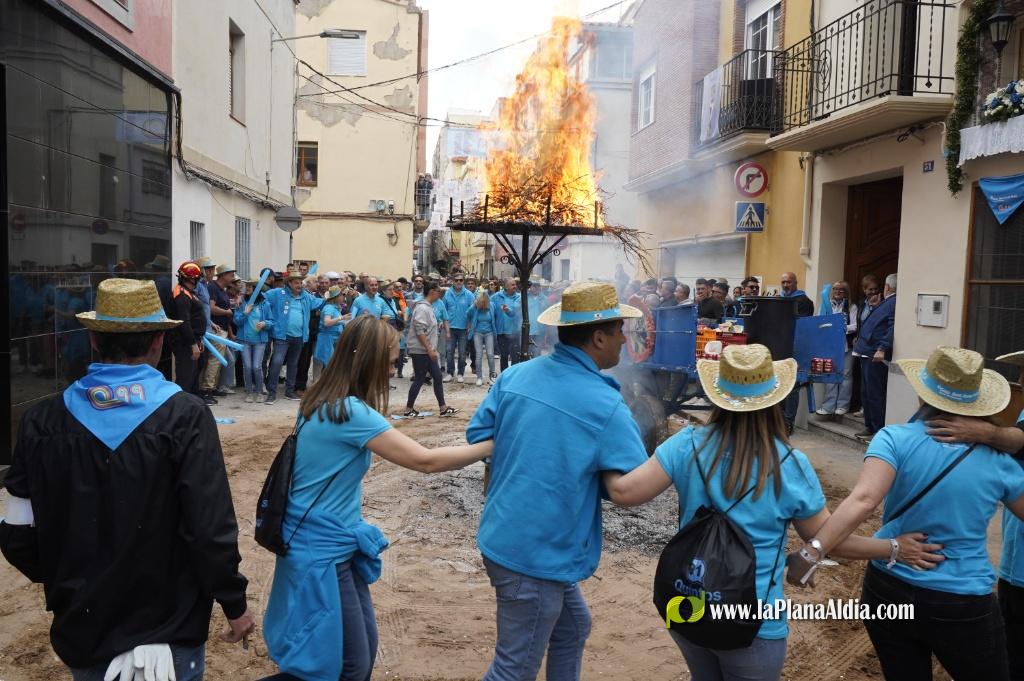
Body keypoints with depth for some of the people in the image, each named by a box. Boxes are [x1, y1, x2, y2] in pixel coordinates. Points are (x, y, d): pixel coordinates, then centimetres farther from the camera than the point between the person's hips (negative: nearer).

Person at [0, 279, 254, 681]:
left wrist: (63, 581, 17)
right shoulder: (184, 416, -18)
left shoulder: (44, 420, -8)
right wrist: (235, 603, -5)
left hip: (83, 625, 3)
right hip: (169, 626, -3)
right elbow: (211, 528, -20)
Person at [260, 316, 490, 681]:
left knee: (363, 650, 16)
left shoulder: (323, 402, 3)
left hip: (335, 544, 9)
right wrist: (492, 445, -16)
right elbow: (426, 460, -23)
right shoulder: (348, 411, -24)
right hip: (322, 552, -9)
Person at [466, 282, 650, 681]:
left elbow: (477, 435, 4)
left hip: (504, 536, 8)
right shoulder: (605, 405, -19)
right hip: (537, 553, -8)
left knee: (572, 626, 27)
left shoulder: (514, 374, -2)